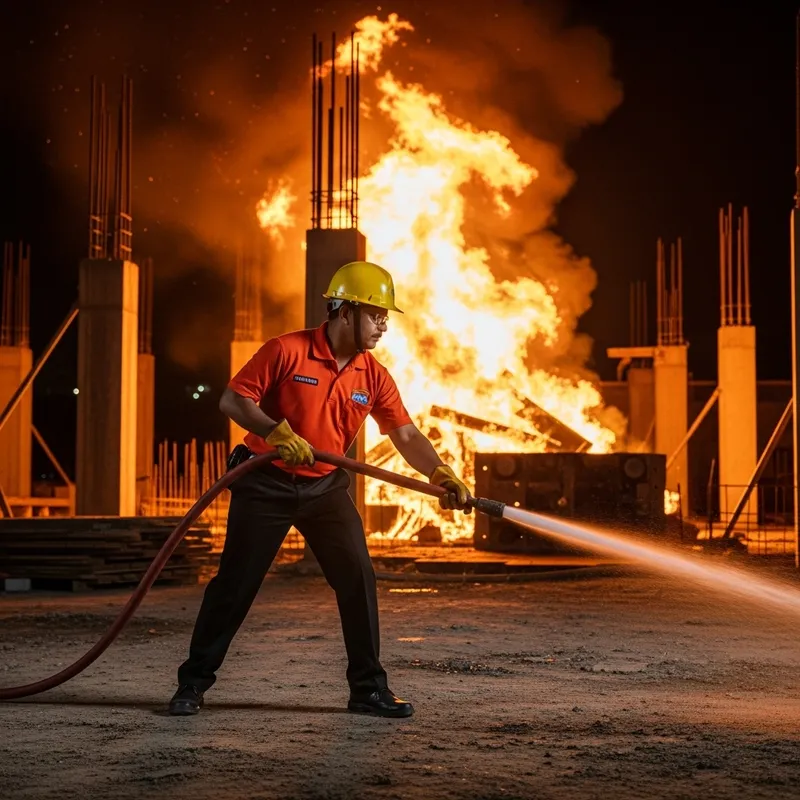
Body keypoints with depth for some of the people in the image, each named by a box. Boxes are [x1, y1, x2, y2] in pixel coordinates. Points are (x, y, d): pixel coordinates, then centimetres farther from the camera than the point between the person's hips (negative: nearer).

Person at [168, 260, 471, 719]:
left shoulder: (374, 377, -2)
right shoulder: (287, 351, -15)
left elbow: (406, 434, -6)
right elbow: (233, 399, -13)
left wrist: (442, 474, -22)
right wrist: (276, 432, -26)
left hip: (326, 486, 4)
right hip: (266, 483, -4)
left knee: (359, 579, -5)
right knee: (235, 583, 1)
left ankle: (369, 688, 6)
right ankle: (193, 681, 15)